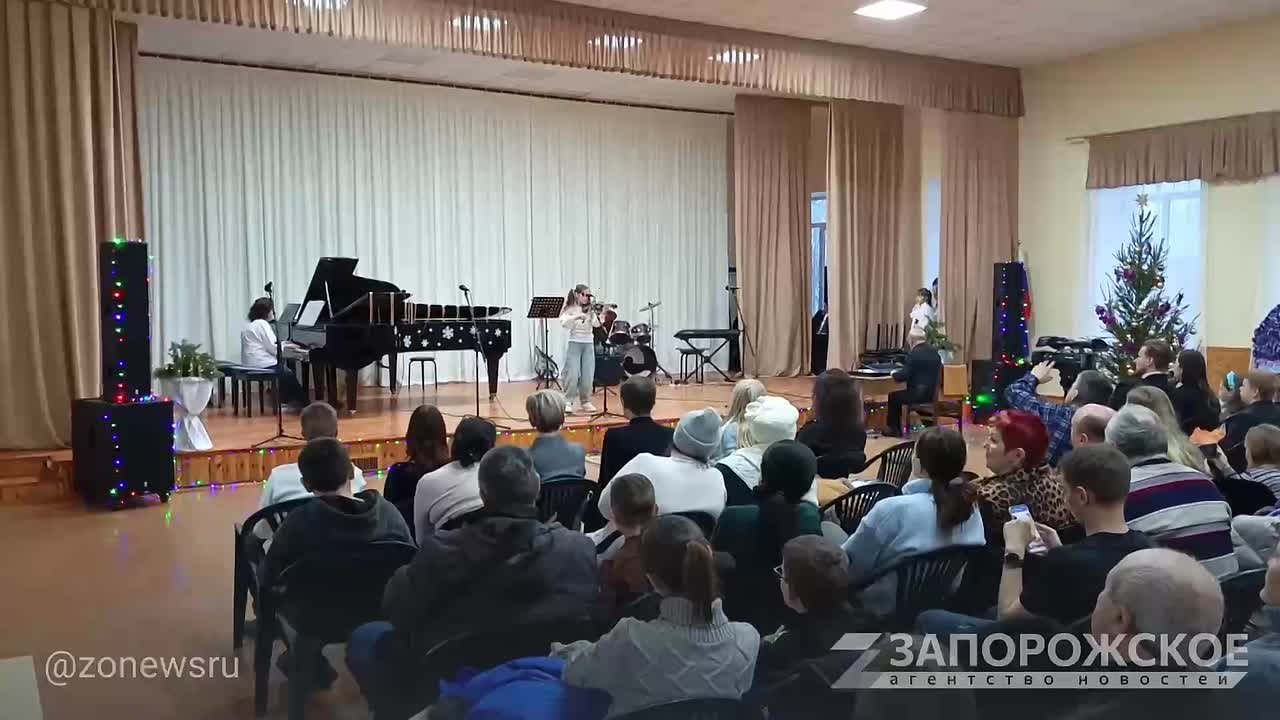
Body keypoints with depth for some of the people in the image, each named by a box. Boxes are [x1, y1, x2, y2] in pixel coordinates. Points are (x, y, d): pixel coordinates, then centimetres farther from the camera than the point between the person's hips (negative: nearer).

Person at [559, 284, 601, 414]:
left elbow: (596, 324, -7)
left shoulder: (590, 309, 6)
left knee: (588, 376, 1)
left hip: (588, 344, 3)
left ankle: (585, 402, 15)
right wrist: (577, 316, -28)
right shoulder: (570, 309, -1)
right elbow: (563, 322, -17)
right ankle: (569, 402, 0)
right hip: (574, 343, -3)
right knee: (572, 374, -10)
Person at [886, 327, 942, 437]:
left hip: (919, 394, -8)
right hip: (933, 393, 8)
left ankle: (894, 429, 18)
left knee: (893, 396, 12)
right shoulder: (934, 351, 9)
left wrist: (894, 374, 4)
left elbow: (903, 376, -17)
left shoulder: (914, 353, -16)